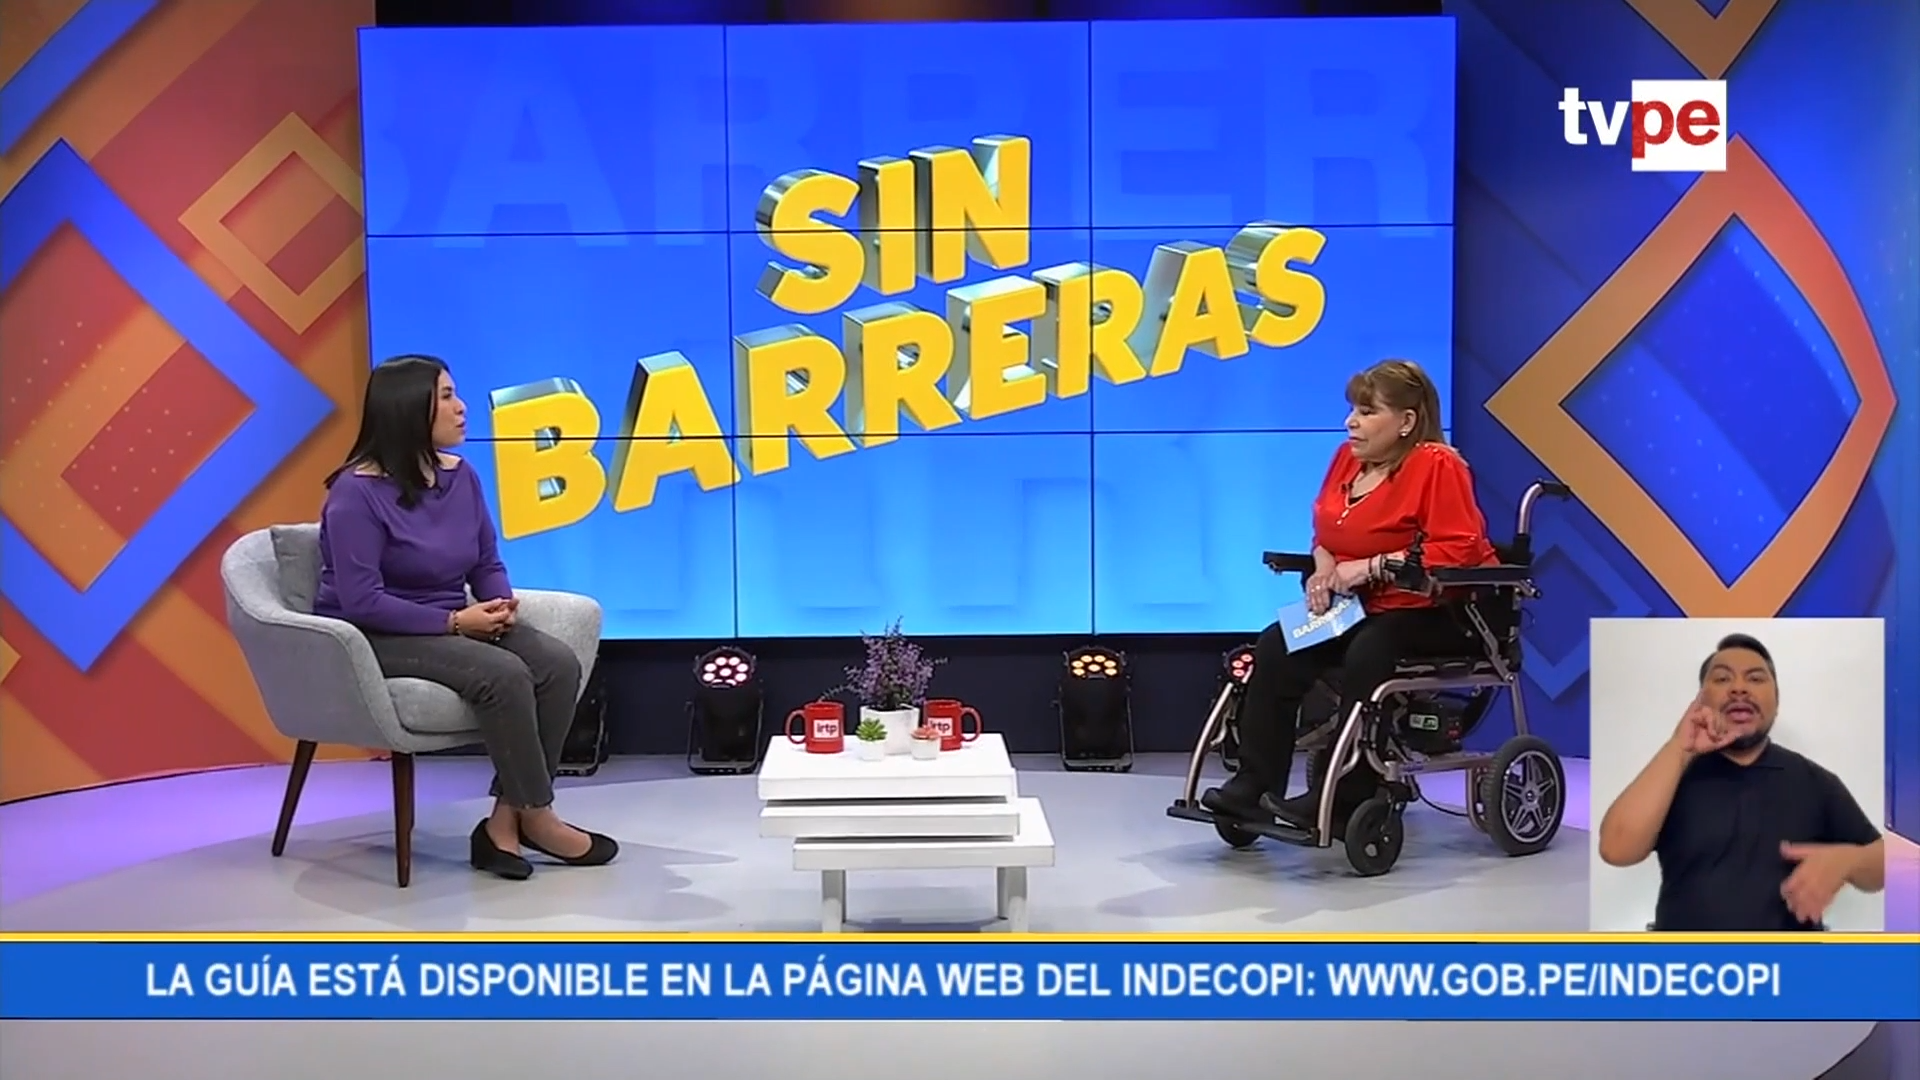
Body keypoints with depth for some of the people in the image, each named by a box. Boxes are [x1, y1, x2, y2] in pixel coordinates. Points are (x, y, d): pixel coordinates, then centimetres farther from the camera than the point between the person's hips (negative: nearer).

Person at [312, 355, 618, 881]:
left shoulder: (460, 475, 5)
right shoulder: (357, 493, -16)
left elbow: (488, 563, 12)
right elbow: (361, 602, -21)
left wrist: (501, 603, -10)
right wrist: (454, 621, -23)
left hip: (454, 626, 7)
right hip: (378, 638, -7)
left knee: (558, 663, -19)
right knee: (503, 674, -31)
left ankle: (505, 820, -14)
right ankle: (536, 818, -13)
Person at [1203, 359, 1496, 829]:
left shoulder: (1436, 464, -16)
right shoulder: (1348, 457, 6)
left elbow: (1458, 549, -24)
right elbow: (1325, 531, 18)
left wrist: (1372, 566, -24)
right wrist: (1324, 566, -5)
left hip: (1439, 611, -8)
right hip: (1364, 607, 8)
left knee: (1366, 654, -34)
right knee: (1276, 646, -9)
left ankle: (1344, 797, -24)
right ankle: (1255, 785, -8)